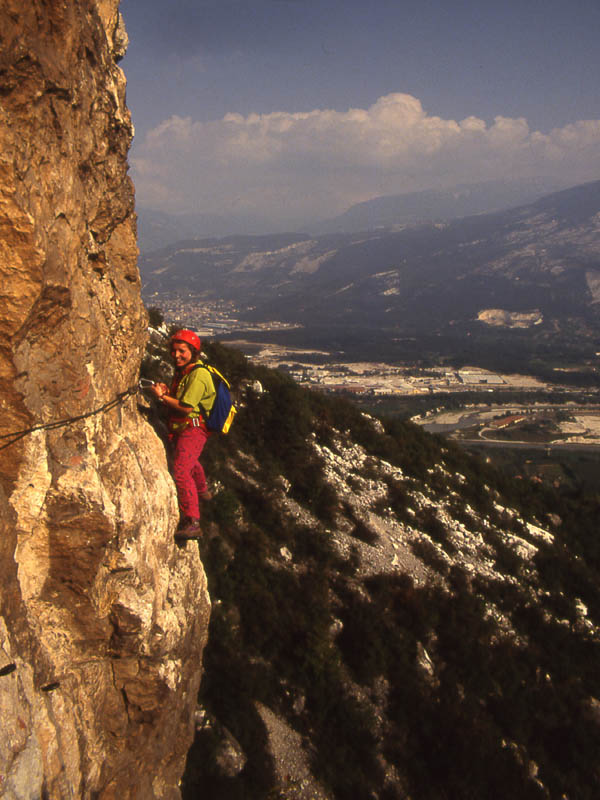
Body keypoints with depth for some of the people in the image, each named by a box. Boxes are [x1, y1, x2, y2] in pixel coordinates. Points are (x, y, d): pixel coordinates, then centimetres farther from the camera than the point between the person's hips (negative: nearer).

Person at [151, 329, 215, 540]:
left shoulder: (198, 374, -21)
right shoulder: (182, 371, 10)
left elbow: (186, 407, -25)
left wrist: (162, 396, -18)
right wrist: (167, 391, -6)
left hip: (193, 429, -11)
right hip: (181, 429, 11)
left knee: (181, 471, -25)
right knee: (190, 463, 34)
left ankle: (192, 523, -29)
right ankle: (202, 492, 63)